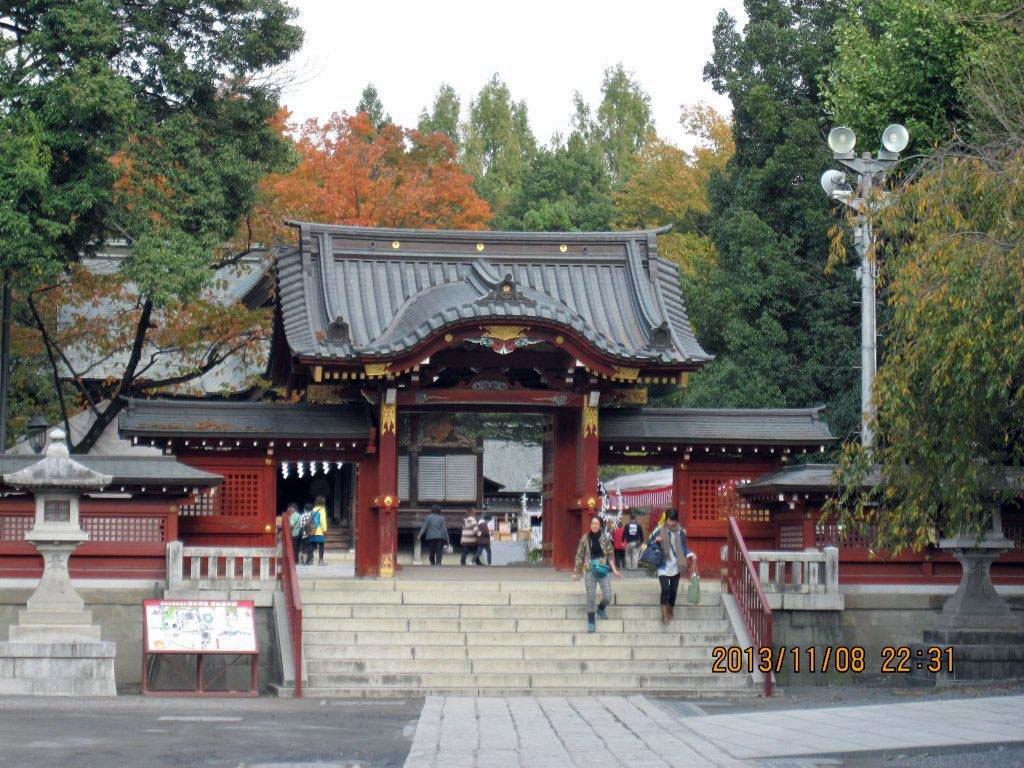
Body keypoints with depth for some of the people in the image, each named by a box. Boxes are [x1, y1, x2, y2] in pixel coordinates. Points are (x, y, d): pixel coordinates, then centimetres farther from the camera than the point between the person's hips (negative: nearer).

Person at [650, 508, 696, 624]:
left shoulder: (680, 532, 0)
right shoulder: (659, 532, -5)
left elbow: (683, 548, 10)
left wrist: (690, 554, -8)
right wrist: (655, 541, -17)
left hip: (676, 567, 3)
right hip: (663, 567, -3)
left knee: (673, 590, 10)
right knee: (665, 589, -17)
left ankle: (670, 612, 29)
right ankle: (664, 615, -11)